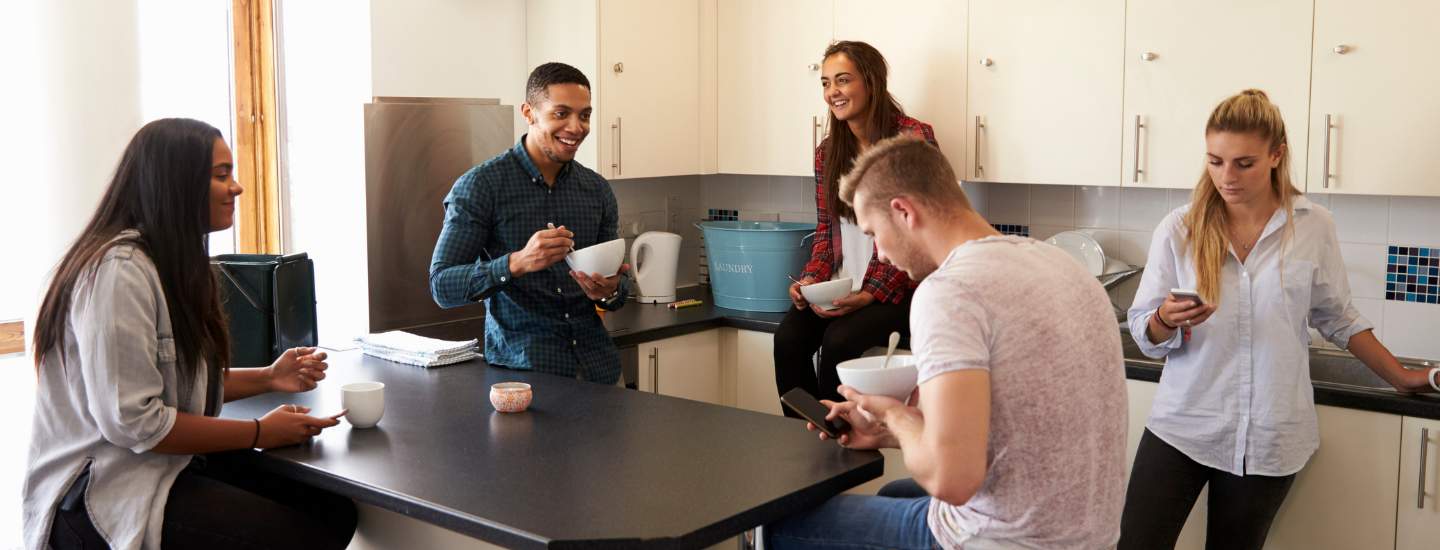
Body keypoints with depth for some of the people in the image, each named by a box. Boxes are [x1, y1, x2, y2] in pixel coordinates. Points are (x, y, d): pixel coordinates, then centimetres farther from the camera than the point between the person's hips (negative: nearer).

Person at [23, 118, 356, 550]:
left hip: (172, 463, 9)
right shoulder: (118, 271, -19)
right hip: (103, 493, -9)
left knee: (335, 513, -8)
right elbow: (132, 421, -24)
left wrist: (266, 378, 2)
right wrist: (260, 433, -16)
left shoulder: (175, 262, 12)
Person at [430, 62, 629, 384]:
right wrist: (517, 263, -28)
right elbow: (442, 286, -13)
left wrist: (610, 292, -10)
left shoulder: (597, 190, 7)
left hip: (596, 366, 4)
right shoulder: (481, 185, -8)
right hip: (522, 369, -3)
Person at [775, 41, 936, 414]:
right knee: (788, 338, -21)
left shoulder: (913, 139, -8)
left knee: (839, 341, -29)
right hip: (840, 288, 5)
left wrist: (871, 294, -17)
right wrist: (811, 279, -4)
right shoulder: (828, 152, 12)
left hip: (899, 289, -5)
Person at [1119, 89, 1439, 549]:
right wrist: (1167, 320, -23)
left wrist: (1403, 379, 16)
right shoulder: (1178, 229, -5)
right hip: (1182, 426, 0)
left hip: (1270, 438, 1)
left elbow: (1338, 319, 11)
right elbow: (1144, 334, -2)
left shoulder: (1313, 227, -3)